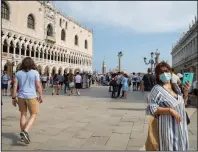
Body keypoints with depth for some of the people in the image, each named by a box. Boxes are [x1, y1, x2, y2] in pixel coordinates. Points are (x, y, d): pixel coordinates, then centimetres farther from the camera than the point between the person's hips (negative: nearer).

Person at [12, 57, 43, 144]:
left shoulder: (18, 73, 2)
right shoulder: (35, 72, -7)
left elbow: (15, 86, -1)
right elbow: (38, 86, -9)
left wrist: (14, 98, 5)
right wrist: (41, 96, 1)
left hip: (21, 97, 4)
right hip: (31, 97, -4)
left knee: (23, 115, 16)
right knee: (33, 116, 7)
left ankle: (23, 135, 18)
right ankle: (25, 132, -13)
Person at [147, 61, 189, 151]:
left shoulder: (175, 86, 6)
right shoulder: (157, 89, -17)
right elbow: (152, 108, -21)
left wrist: (186, 91, 1)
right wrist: (170, 110, -25)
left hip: (180, 126, 7)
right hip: (168, 127, -7)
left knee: (180, 147, 19)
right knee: (169, 147, 3)